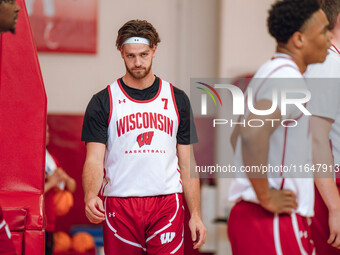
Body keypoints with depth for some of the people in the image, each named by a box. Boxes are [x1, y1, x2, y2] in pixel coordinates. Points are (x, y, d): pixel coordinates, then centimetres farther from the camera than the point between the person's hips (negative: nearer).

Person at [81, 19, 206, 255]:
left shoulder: (178, 100, 10)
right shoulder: (103, 102, 4)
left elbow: (187, 163, 11)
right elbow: (94, 159, -4)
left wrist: (195, 214, 4)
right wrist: (90, 196, -24)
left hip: (167, 203, 1)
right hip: (119, 206, -1)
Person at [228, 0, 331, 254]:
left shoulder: (269, 74, 18)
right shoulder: (288, 79, -15)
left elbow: (238, 135, 30)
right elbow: (253, 133, -32)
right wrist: (266, 197, -22)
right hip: (276, 221, -10)